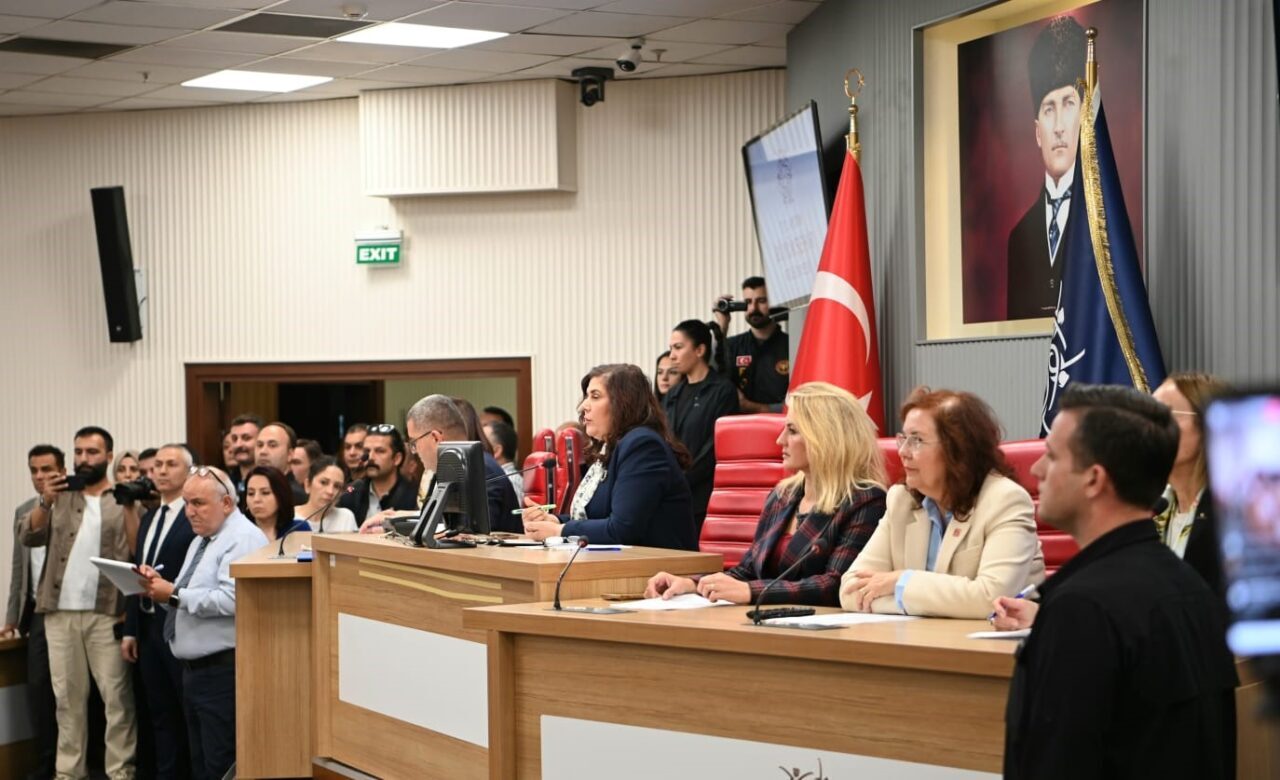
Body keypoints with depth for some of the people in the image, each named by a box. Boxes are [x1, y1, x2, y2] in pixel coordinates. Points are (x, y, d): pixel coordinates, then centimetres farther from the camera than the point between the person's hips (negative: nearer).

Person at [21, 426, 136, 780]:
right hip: (60, 612, 3)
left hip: (106, 613, -3)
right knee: (67, 696, 8)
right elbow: (30, 537, 1)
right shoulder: (59, 497, 13)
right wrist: (44, 502, -13)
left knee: (116, 694, -4)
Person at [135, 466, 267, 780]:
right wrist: (160, 587, 3)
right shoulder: (200, 539, 19)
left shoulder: (243, 539, -12)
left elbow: (231, 600, -25)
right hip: (194, 669, 10)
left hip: (224, 672, -10)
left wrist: (175, 594, -19)